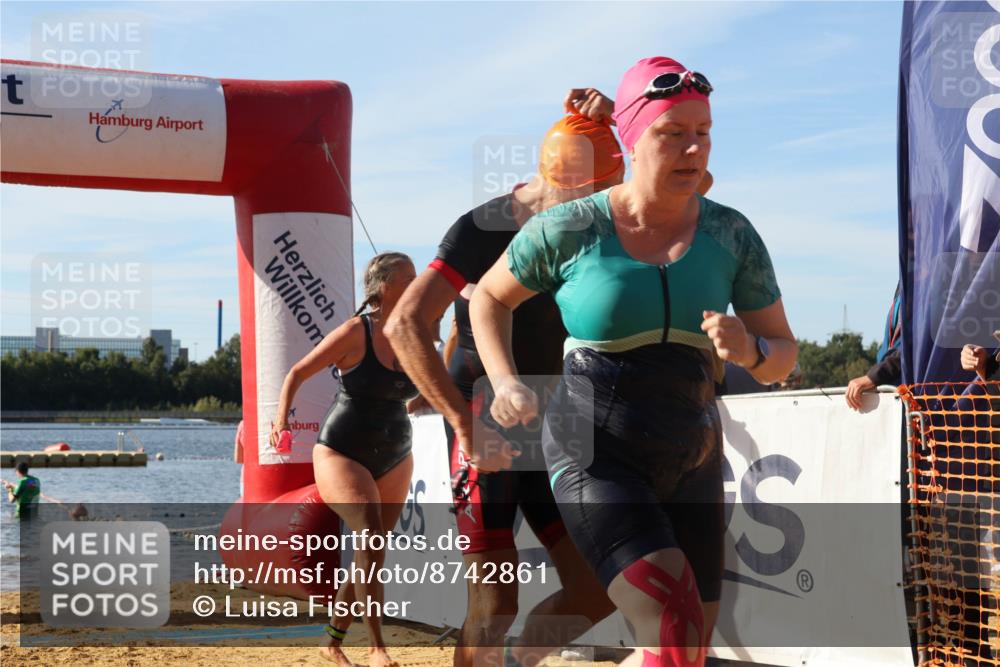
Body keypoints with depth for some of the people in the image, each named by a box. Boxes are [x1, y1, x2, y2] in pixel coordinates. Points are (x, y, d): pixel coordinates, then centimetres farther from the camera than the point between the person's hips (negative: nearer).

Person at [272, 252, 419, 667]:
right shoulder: (355, 333, -14)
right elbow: (297, 374, -9)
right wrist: (281, 418, -23)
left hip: (394, 460, 6)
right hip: (342, 455, -6)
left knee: (370, 552, 9)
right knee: (371, 536, -25)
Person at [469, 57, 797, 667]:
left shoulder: (732, 236, 0)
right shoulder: (572, 229, -8)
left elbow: (783, 355, 6)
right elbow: (490, 297, 9)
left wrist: (749, 350, -17)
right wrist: (506, 383, -6)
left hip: (692, 463, 5)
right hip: (595, 456, -5)